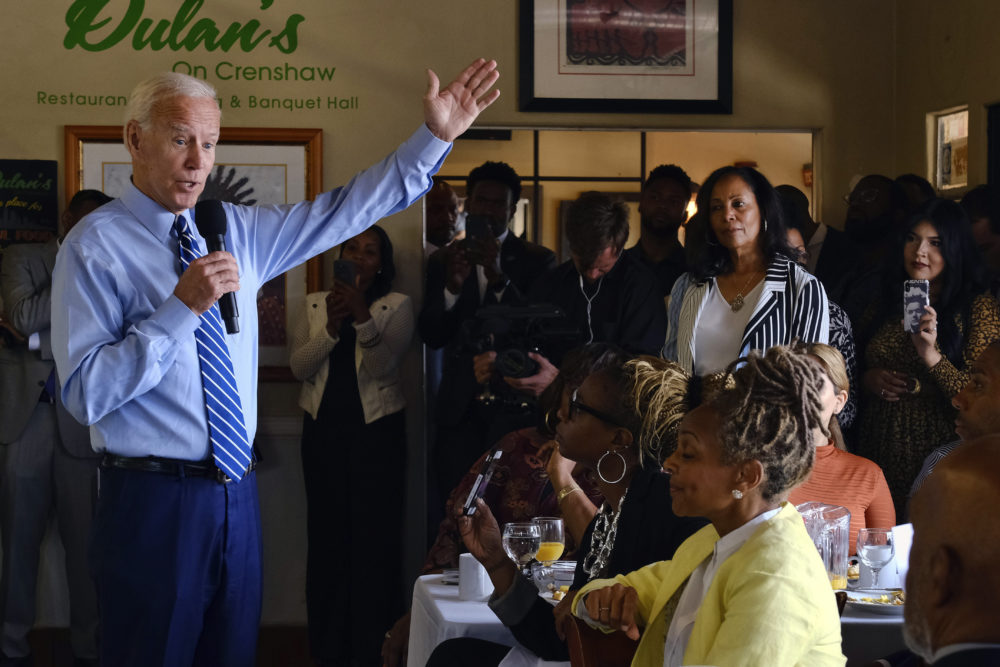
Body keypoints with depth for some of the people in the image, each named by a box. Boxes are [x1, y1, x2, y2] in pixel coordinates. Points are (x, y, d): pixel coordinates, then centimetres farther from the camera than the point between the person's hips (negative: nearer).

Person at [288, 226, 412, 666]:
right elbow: (299, 367, -2)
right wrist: (332, 327, -17)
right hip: (323, 431, 2)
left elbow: (382, 363, -13)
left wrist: (363, 317, -27)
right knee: (326, 534, 3)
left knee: (374, 537, -4)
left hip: (376, 430, -2)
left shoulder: (396, 306, 1)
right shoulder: (316, 304, 9)